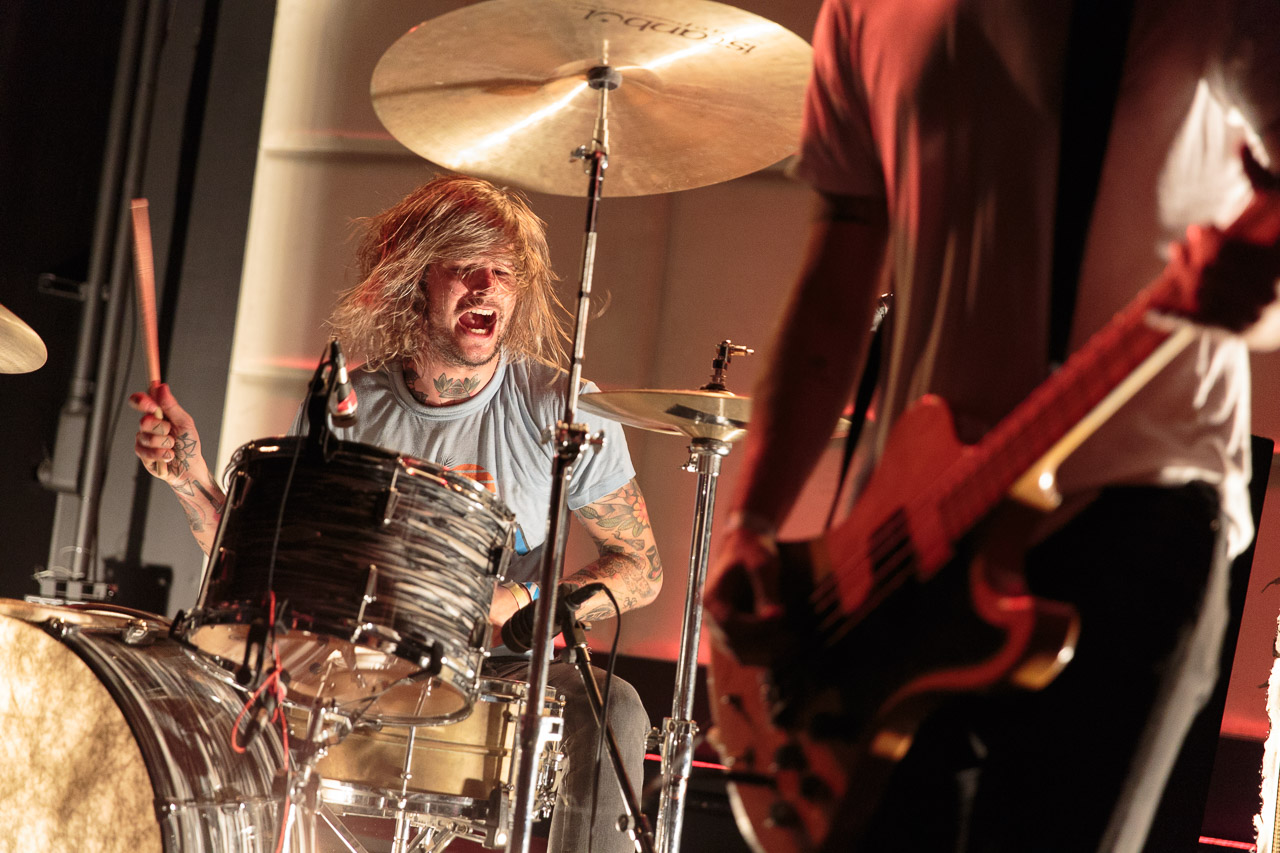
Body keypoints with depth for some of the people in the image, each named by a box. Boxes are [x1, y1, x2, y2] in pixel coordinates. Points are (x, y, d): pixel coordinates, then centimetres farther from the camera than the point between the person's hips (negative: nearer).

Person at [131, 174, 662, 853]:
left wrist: (524, 606, -18)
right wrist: (190, 477, -12)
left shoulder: (563, 409, -7)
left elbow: (641, 570, -2)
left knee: (609, 708, -33)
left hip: (499, 673, -2)